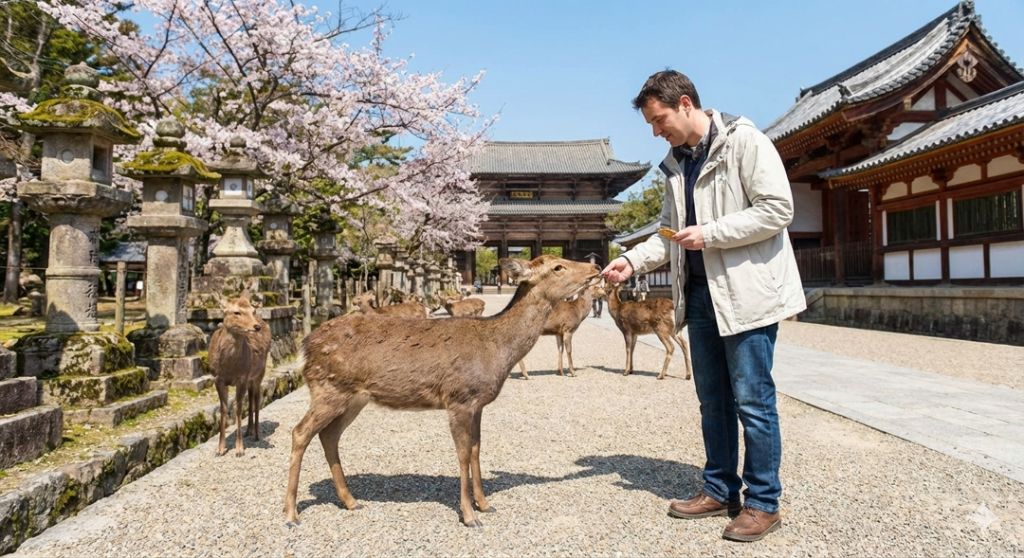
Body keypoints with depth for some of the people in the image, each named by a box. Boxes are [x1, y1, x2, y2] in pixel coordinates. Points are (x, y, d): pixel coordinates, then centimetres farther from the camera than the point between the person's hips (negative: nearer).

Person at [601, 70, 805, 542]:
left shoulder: (744, 142, -8)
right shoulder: (676, 163, 14)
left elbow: (778, 208, -15)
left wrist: (709, 234, -17)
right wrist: (633, 260, 3)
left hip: (747, 291, -7)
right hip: (700, 293, 8)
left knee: (752, 400, -1)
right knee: (713, 400, 13)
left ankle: (763, 503, 13)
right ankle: (720, 490, 26)